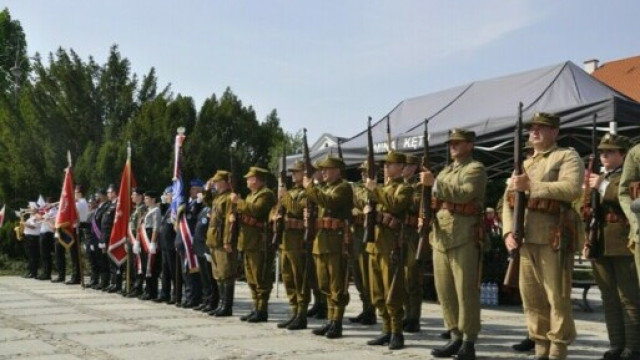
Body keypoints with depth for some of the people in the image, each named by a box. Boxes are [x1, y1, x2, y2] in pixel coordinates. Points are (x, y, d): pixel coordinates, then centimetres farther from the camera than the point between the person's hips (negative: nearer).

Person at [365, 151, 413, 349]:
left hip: (391, 244, -8)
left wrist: (375, 189, -17)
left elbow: (395, 204, -21)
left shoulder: (405, 187, -2)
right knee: (378, 293, 9)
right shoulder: (383, 187, 23)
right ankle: (387, 331, 17)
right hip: (375, 242, 8)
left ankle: (397, 333, -1)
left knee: (392, 293, -7)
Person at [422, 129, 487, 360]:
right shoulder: (445, 171, 23)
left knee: (466, 291, -5)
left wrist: (434, 183, -19)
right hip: (441, 237, 8)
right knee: (444, 291, 9)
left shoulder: (475, 169, -2)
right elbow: (434, 200, 27)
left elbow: (464, 193, -19)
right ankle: (455, 338, 18)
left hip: (464, 237, -8)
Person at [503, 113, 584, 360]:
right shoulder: (523, 164, 23)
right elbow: (507, 200, 17)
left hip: (552, 239, -6)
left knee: (557, 297, -3)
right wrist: (508, 232, 1)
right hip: (523, 239, 6)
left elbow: (572, 189, -15)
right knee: (531, 298, 8)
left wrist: (531, 186, -18)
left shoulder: (567, 157, 4)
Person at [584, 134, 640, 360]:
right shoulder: (596, 178, 21)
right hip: (600, 246, 7)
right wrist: (586, 240, 16)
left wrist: (604, 186, -16)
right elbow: (586, 212, 25)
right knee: (609, 299, 9)